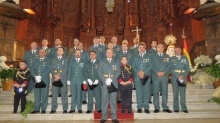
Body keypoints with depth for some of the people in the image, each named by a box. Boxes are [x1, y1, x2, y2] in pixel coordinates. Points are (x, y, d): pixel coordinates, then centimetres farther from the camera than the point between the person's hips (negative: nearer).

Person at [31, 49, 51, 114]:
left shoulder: (48, 60, 6)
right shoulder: (36, 60, 18)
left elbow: (48, 69, -5)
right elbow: (32, 70, 11)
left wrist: (41, 76, -13)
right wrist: (36, 76, -8)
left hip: (44, 80, -3)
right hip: (36, 80, 3)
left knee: (44, 95, -1)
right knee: (36, 95, 5)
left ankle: (43, 109, 7)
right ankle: (36, 109, 14)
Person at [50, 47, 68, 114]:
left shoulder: (65, 60, 8)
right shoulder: (53, 59, 16)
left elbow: (65, 69, -2)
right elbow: (51, 69, 7)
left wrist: (59, 77, -11)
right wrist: (55, 75, -10)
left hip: (63, 79, -2)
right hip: (54, 79, 2)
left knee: (64, 94, 0)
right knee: (54, 94, 2)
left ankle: (65, 109, 6)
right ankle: (53, 109, 10)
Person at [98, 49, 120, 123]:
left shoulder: (116, 63, 15)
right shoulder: (101, 62, 13)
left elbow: (118, 72, 3)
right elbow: (99, 72, 3)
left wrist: (111, 79, -11)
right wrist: (105, 80, -11)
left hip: (113, 84, 1)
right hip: (104, 84, 0)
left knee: (113, 100, 2)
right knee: (104, 100, -1)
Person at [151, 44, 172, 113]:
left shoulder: (167, 57, 15)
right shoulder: (153, 57, 11)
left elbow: (169, 66, 6)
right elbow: (152, 66, 2)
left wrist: (164, 72, -10)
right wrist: (157, 72, -12)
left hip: (164, 77, 2)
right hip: (156, 77, -1)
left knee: (165, 92, 3)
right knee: (156, 92, -2)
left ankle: (165, 107, 11)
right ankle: (156, 108, 6)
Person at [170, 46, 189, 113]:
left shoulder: (185, 58, 13)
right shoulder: (171, 59, 8)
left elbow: (187, 69, 7)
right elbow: (171, 69, -1)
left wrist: (183, 76, -8)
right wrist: (178, 76, -11)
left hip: (183, 78, 1)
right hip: (175, 78, -1)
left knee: (183, 93, 0)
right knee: (175, 94, 0)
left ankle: (184, 108, 7)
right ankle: (176, 108, 6)